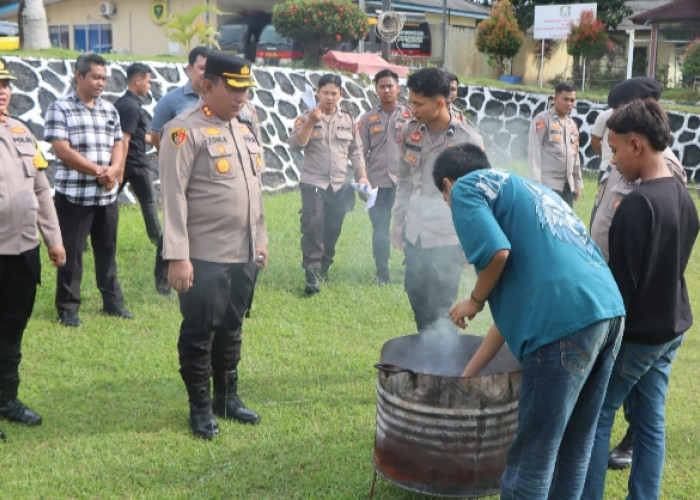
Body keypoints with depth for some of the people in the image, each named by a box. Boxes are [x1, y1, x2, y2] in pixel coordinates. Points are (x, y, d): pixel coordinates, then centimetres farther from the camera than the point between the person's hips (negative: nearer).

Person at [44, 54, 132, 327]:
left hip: (107, 194, 5)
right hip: (73, 195, -5)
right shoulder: (59, 108, -6)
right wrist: (97, 171, -15)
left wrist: (113, 170, -9)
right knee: (71, 253, 1)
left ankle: (113, 301, 24)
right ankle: (68, 307, 11)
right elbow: (62, 150, -13)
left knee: (107, 250, 13)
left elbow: (118, 145, 11)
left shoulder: (109, 109, 12)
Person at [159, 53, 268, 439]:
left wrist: (261, 240, 17)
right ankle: (200, 407, 18)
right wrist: (177, 256, -20)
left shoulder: (245, 130, 14)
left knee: (231, 328, 17)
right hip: (204, 258, -7)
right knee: (199, 333, 5)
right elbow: (174, 196, -16)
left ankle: (227, 396, 30)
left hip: (244, 255, 7)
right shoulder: (185, 130, -11)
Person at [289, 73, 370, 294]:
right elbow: (295, 145, -14)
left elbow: (355, 151, 14)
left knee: (333, 231, 8)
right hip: (313, 184, -3)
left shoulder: (348, 120, 10)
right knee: (313, 229, -13)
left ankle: (323, 268, 24)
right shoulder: (307, 118, 0)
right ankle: (311, 274, -13)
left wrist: (362, 176, 4)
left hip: (339, 185, 4)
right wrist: (310, 122, -24)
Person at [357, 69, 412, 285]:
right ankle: (382, 273, 17)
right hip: (378, 183, 2)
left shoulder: (410, 116, 4)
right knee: (380, 229, 5)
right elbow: (361, 152, 9)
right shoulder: (368, 119, 9)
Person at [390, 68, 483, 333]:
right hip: (414, 236, 5)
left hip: (447, 241, -5)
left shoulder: (468, 140, -12)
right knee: (417, 299, 17)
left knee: (440, 311, 1)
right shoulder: (410, 131, 2)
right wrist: (398, 221, 13)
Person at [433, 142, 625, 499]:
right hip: (608, 309, 9)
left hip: (567, 320, -9)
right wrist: (468, 373, 37)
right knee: (574, 451, 20)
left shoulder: (466, 187, 9)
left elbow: (496, 252, -13)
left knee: (532, 459, 4)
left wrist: (475, 301, 8)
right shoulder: (527, 189, 33)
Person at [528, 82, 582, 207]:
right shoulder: (543, 120, -4)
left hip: (568, 185, 7)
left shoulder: (572, 124, 18)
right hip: (548, 184, -7)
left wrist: (578, 184, 19)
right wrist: (536, 183, -16)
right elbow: (535, 152, -9)